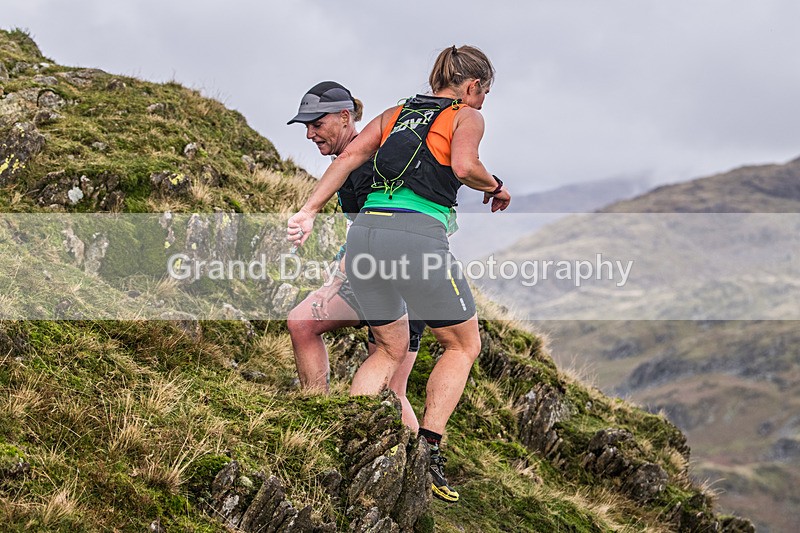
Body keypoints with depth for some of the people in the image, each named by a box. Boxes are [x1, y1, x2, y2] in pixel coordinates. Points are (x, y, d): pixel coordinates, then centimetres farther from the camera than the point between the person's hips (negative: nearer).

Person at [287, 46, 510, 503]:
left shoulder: (396, 113, 25)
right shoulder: (467, 116, 10)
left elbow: (350, 156, 12)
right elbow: (463, 165, -10)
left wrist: (309, 212, 7)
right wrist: (496, 187, 9)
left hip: (365, 231, 6)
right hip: (418, 237, -6)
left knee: (390, 349, 24)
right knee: (464, 345, 14)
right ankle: (427, 452, 2)